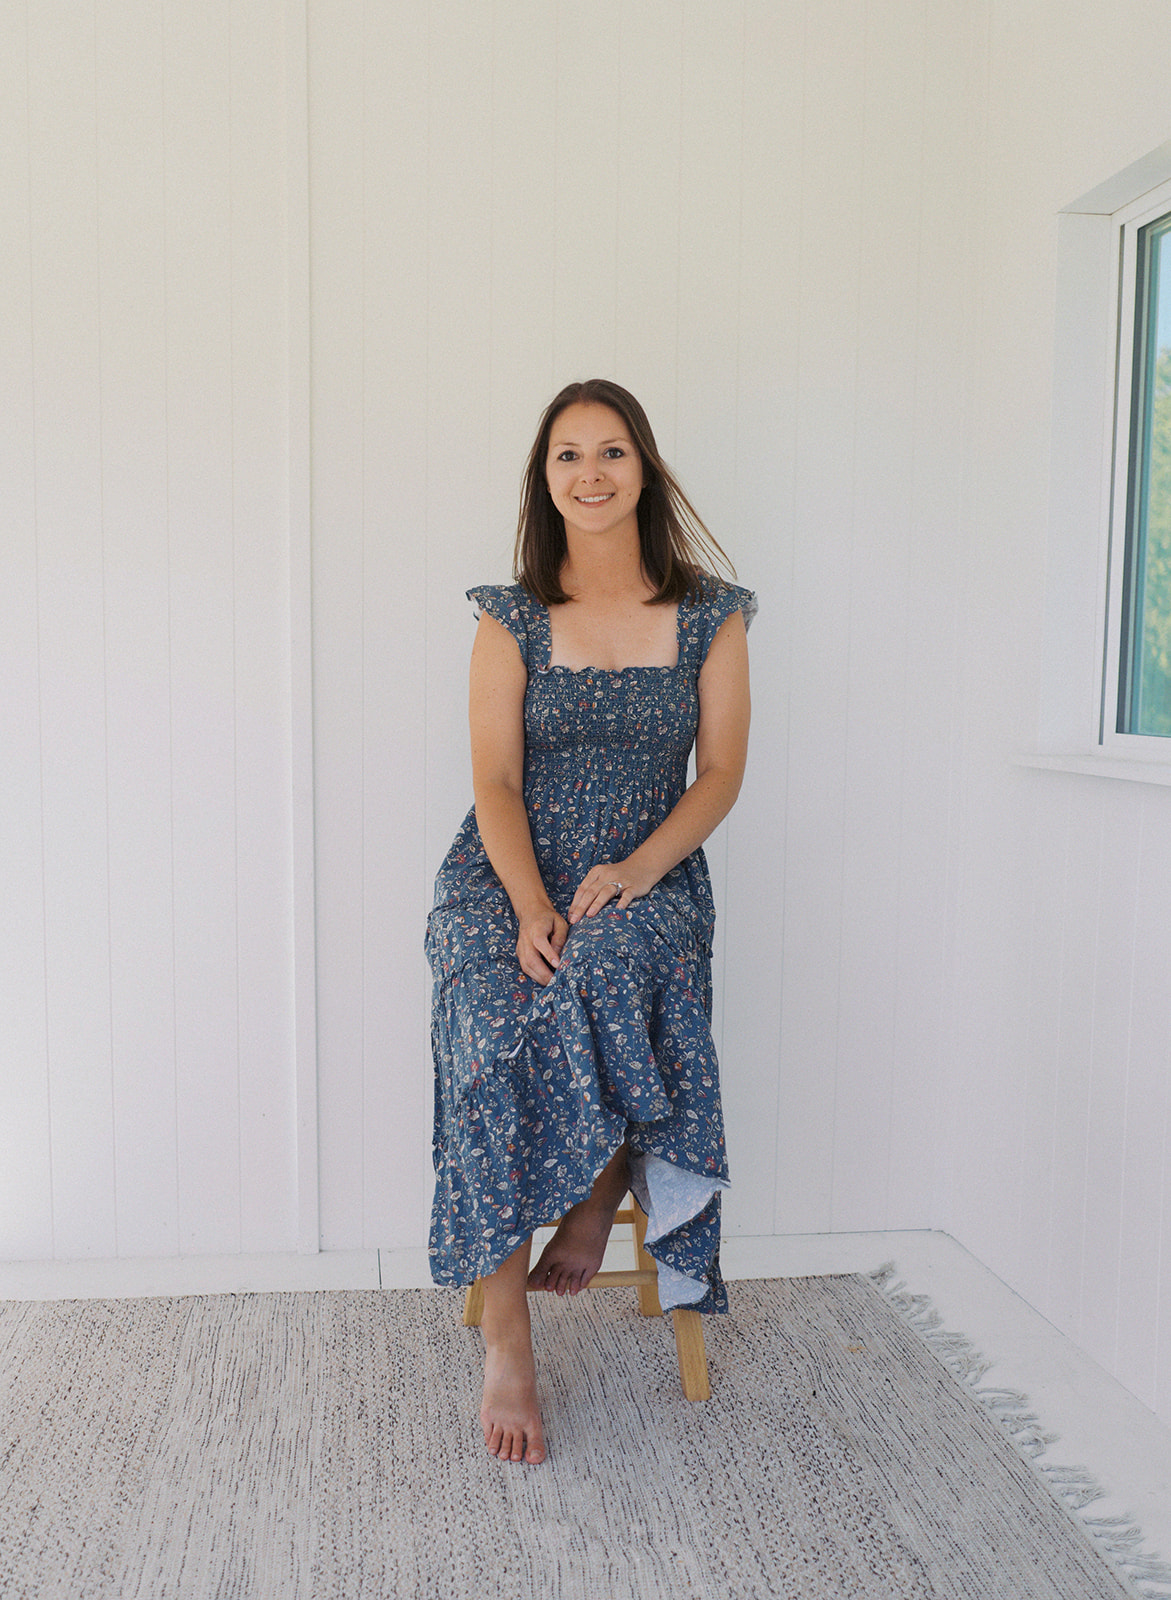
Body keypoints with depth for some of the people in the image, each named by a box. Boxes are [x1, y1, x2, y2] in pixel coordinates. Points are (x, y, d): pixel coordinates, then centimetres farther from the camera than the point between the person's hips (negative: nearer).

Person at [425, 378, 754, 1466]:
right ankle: (505, 1335, -21)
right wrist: (531, 905, -20)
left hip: (649, 882, 0)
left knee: (601, 967, -37)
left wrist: (636, 868, -15)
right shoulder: (510, 618, 5)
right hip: (507, 879, 0)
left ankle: (597, 1199, -11)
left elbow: (721, 773, 2)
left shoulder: (711, 615, 5)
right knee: (495, 1032, -30)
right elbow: (496, 783, -2)